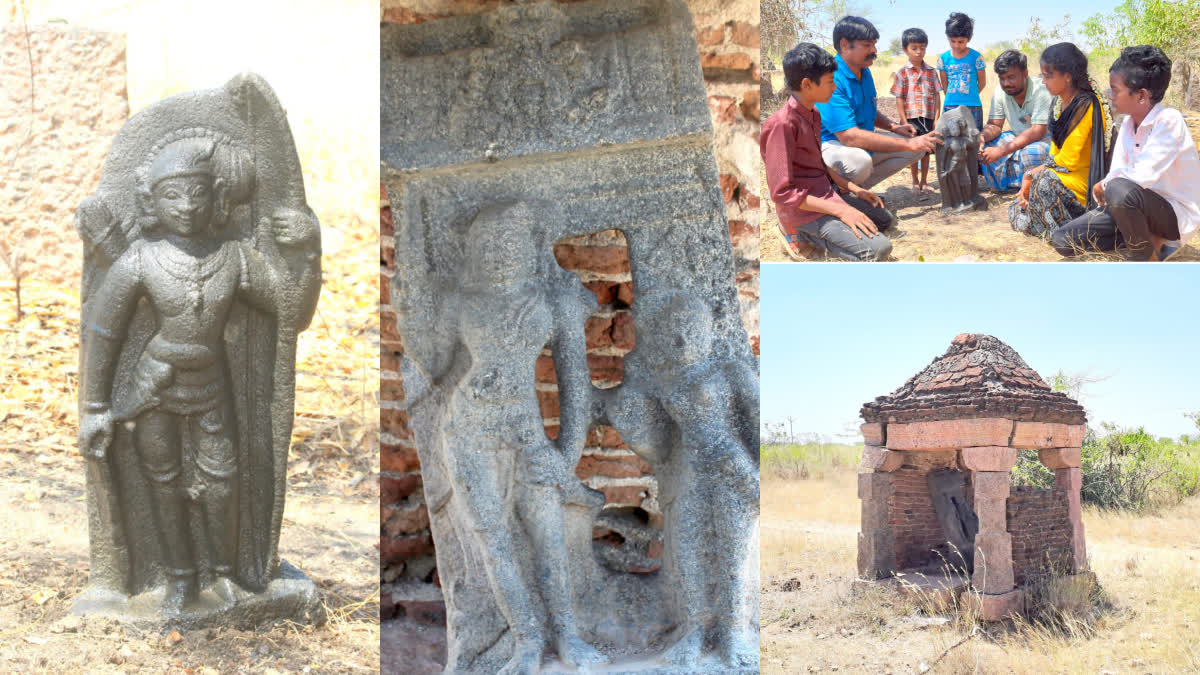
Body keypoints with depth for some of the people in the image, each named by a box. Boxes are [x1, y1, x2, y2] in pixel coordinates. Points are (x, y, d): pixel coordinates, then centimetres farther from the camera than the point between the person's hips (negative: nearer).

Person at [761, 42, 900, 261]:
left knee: (887, 219, 17)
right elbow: (782, 193, -24)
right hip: (802, 209, -10)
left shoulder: (814, 113, 7)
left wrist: (854, 189, 10)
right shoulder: (783, 124, -22)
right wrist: (840, 210, -25)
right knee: (879, 248, -20)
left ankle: (808, 235, 7)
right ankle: (801, 232, -5)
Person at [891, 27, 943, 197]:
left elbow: (937, 96, 6)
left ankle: (924, 182, 20)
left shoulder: (931, 72, 6)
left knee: (926, 151, 10)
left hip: (928, 118, 3)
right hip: (911, 118, -2)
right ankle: (915, 182, 18)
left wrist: (936, 118, -1)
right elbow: (899, 99, -4)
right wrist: (904, 122, -9)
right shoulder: (902, 73, -3)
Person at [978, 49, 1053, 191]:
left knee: (1031, 153, -38)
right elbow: (994, 125, 0)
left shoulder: (1041, 90, -25)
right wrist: (982, 137, -28)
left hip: (1046, 140, -7)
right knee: (985, 147, -12)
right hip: (1018, 139, 7)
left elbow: (1038, 131, -32)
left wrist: (1002, 151, -39)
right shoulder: (1000, 93, -5)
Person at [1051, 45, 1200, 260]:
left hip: (1175, 214, -8)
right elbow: (1117, 172, 3)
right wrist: (1106, 186, -19)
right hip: (1139, 206, 8)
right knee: (1062, 240, -6)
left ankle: (1147, 257, -13)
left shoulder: (1169, 121, -19)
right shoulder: (1128, 123, 6)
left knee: (1120, 190, -39)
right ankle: (1148, 237, 2)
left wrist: (1105, 185, -11)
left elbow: (1143, 176, -27)